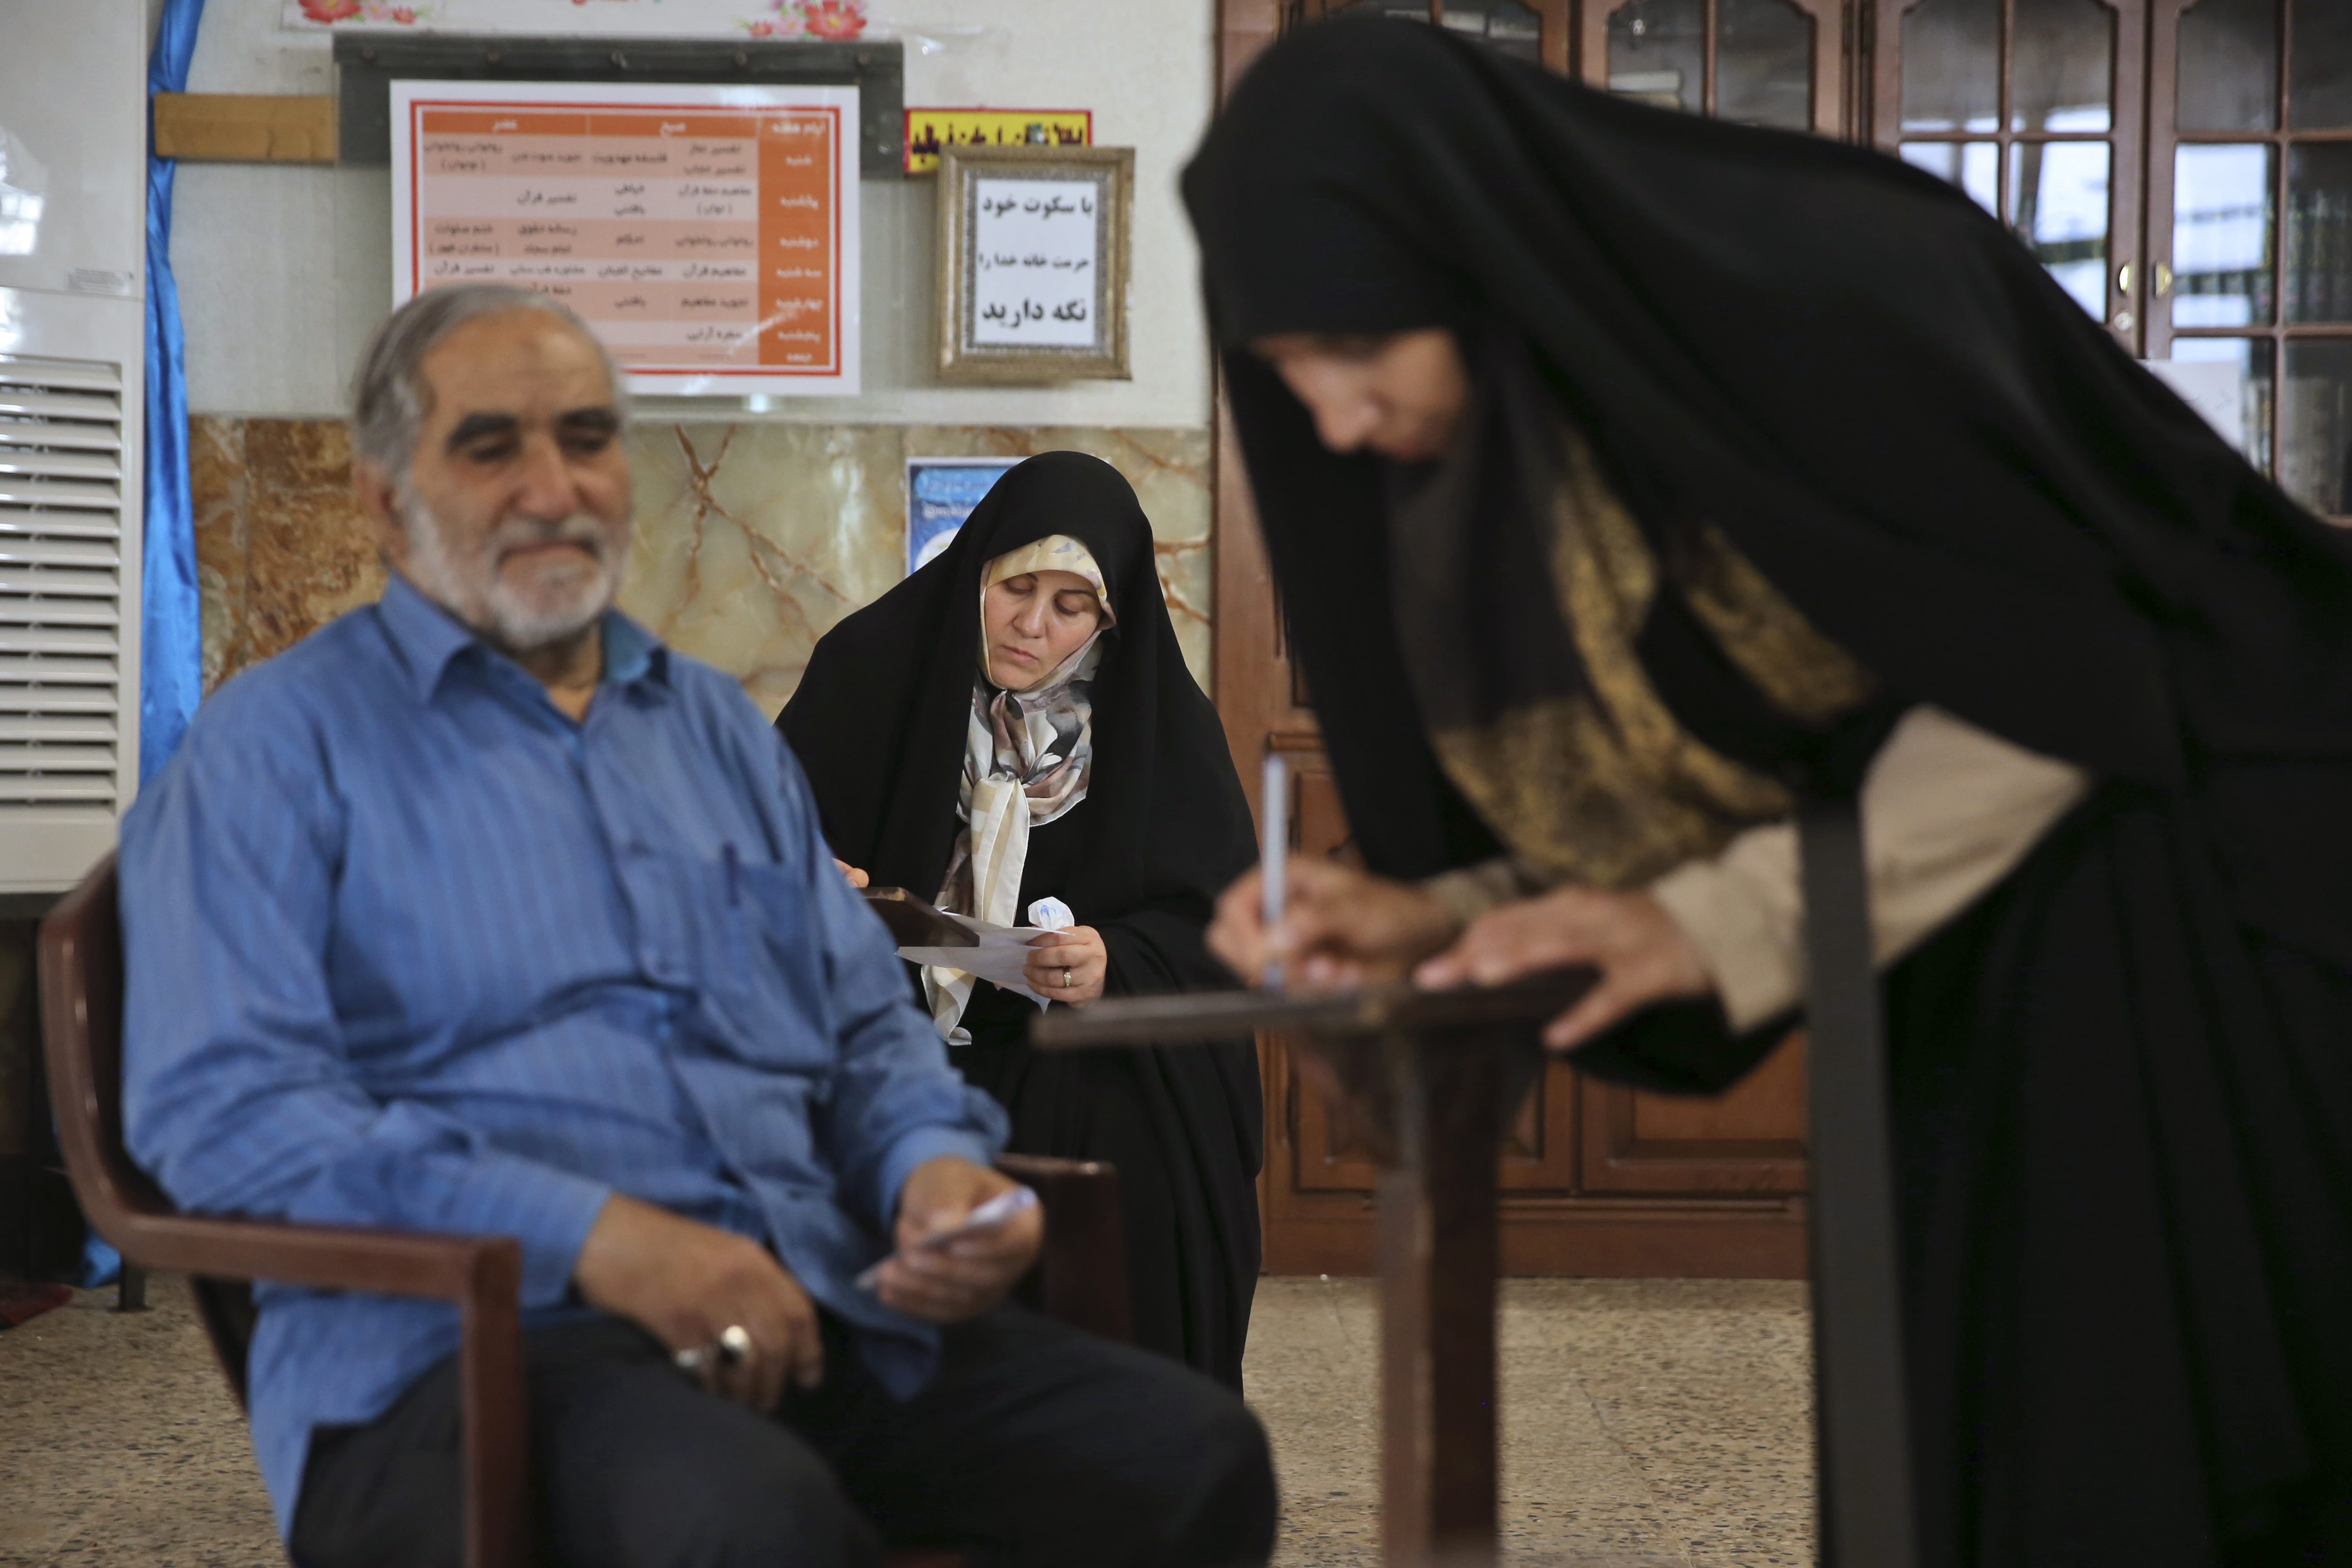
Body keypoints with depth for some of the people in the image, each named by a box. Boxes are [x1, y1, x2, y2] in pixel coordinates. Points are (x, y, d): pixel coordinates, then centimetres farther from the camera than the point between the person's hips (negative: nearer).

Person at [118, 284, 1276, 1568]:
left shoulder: (717, 728, 24)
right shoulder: (281, 742, 5)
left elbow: (867, 1027, 24)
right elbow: (215, 1101, -9)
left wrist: (936, 1163, -2)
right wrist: (596, 1233, -19)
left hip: (807, 1304, 6)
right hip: (469, 1335, -5)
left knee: (1194, 1454, -18)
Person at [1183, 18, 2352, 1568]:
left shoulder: (1822, 293, -25)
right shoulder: (1489, 462, -3)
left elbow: (2059, 670, -21)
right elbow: (1680, 800, 5)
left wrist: (1724, 927, -23)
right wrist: (1438, 917, -12)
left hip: (2210, 890, -6)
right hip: (1973, 936, 7)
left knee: (2170, 1440, -7)